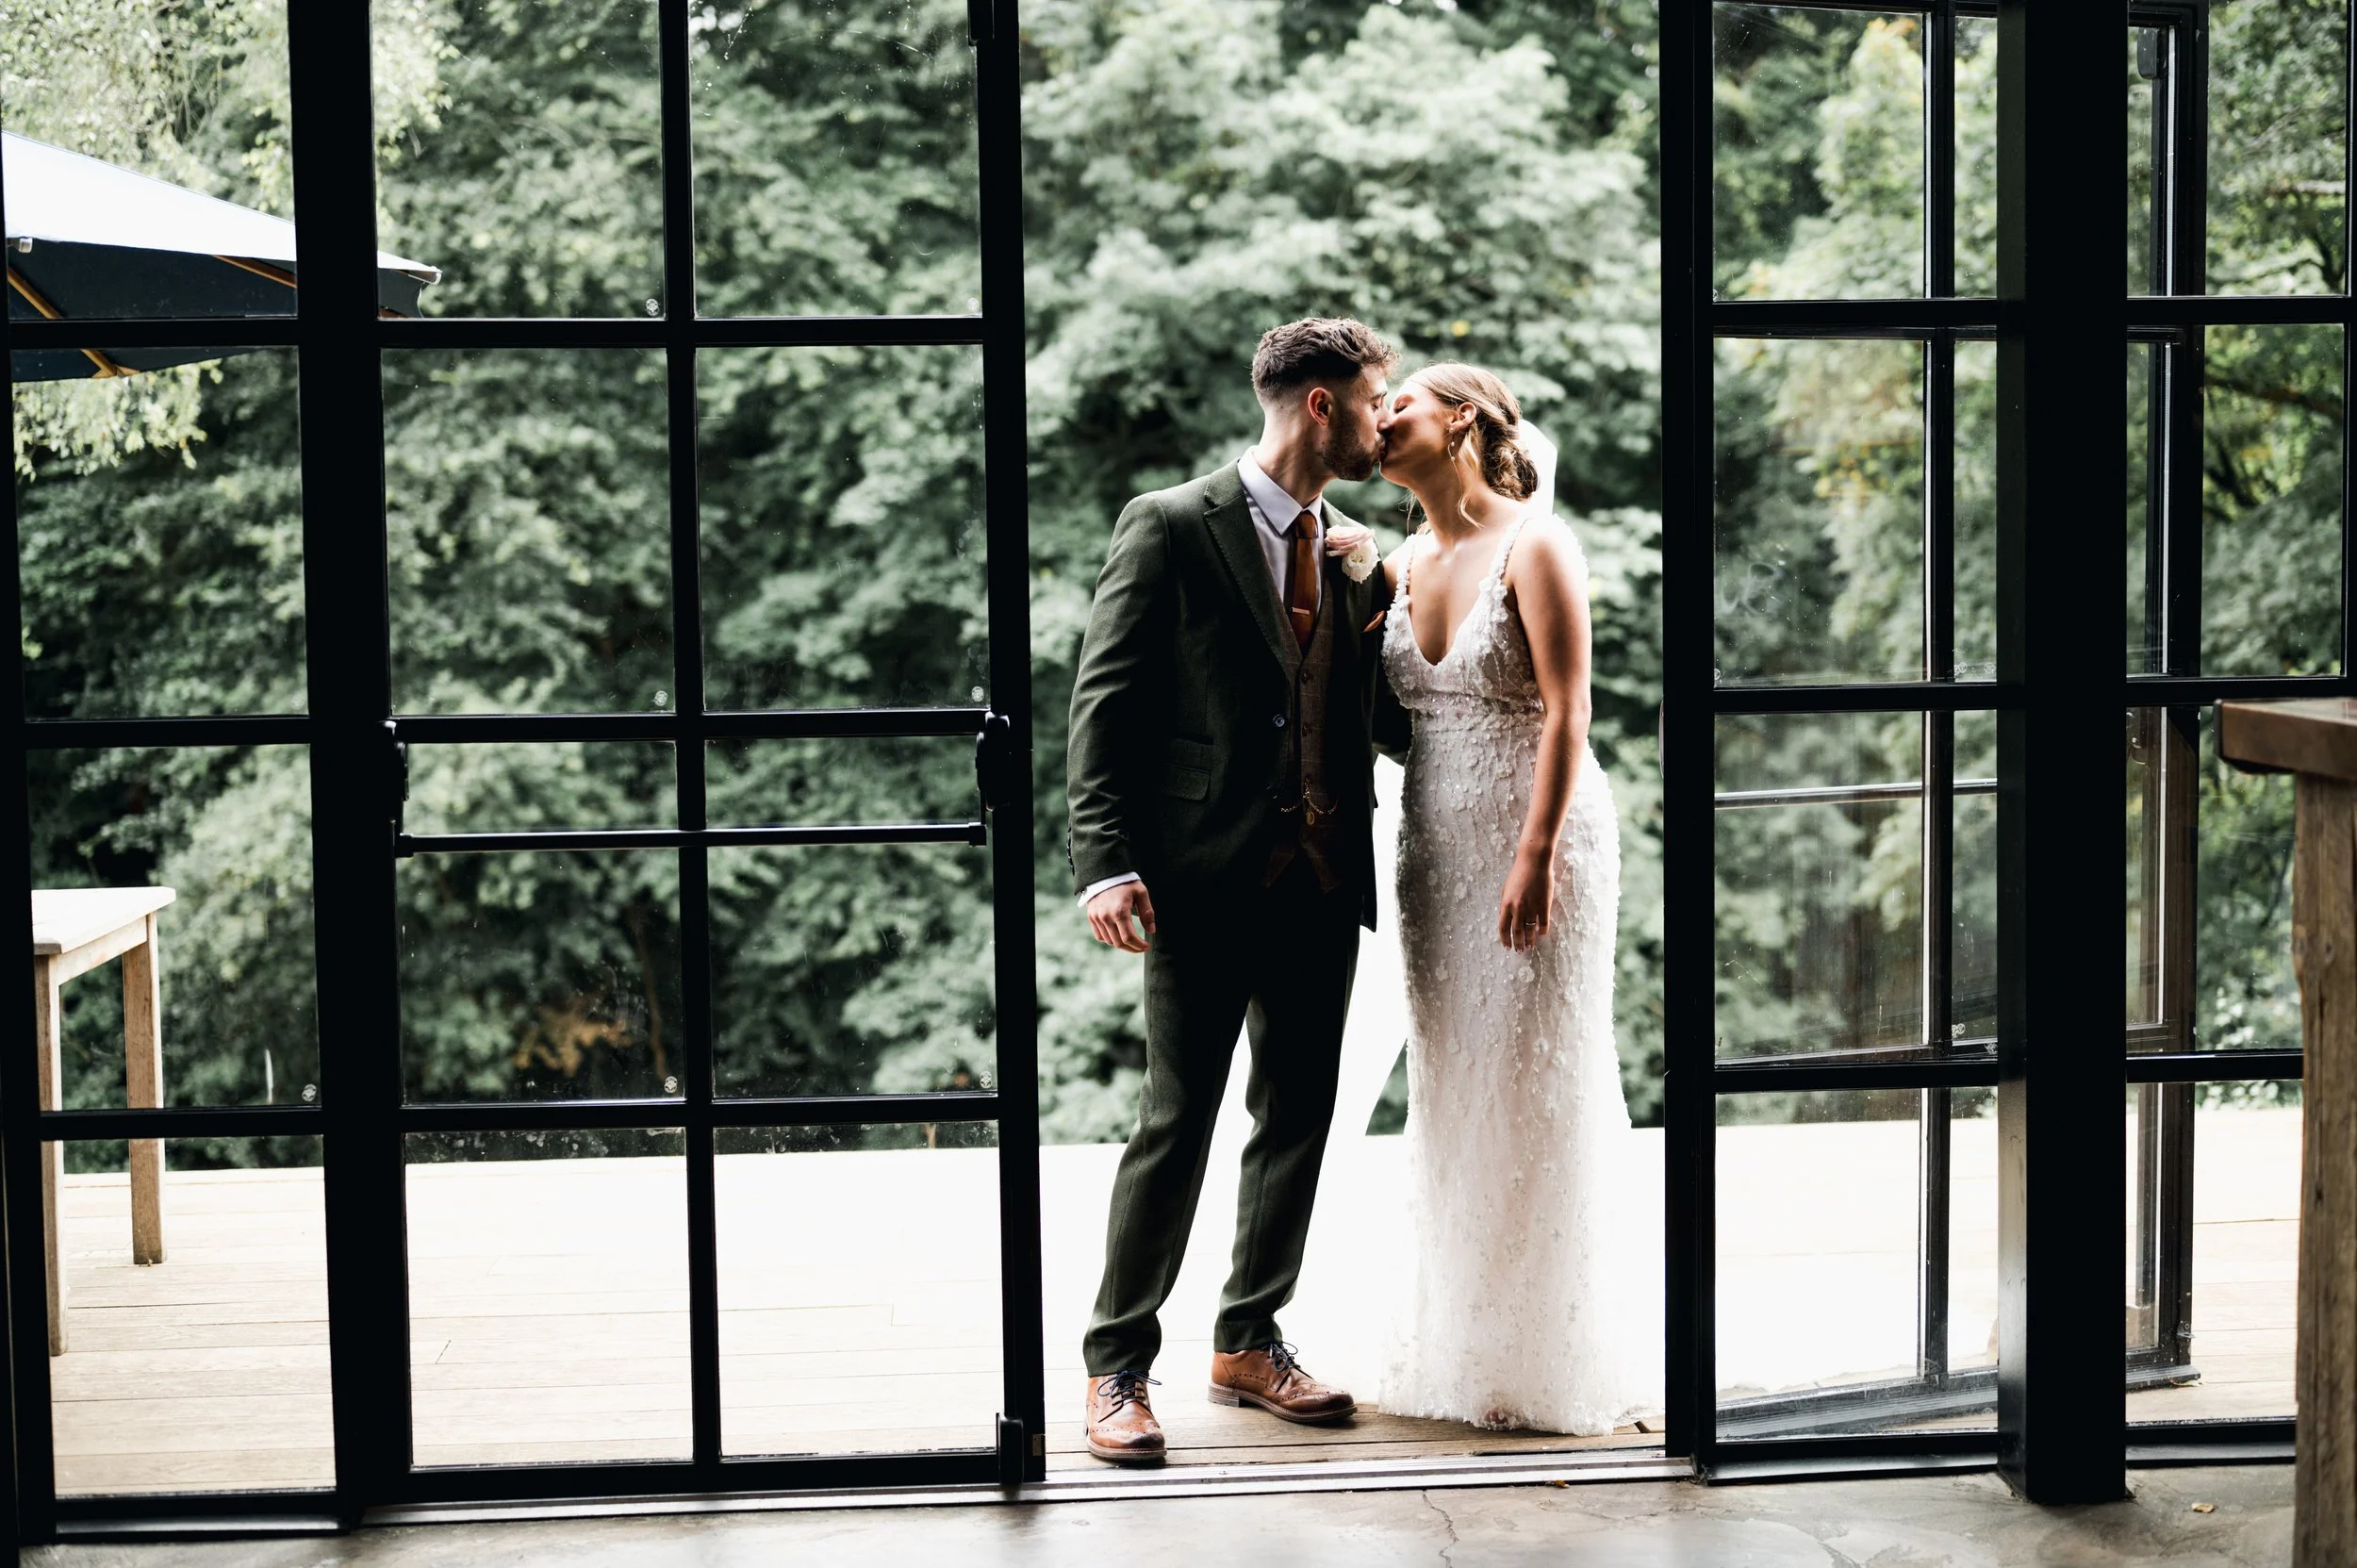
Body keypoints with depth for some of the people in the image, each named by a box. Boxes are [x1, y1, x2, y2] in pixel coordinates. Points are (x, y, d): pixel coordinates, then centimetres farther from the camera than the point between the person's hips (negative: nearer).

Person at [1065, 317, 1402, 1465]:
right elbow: (1105, 705, -8)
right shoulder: (1171, 528, -4)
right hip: (1206, 883, -6)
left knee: (1299, 1120, 11)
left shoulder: (1349, 556, 15)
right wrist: (1107, 863, -17)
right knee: (1177, 1121, -5)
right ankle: (1117, 1368, 6)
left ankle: (1249, 1344, 25)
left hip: (1321, 884, 6)